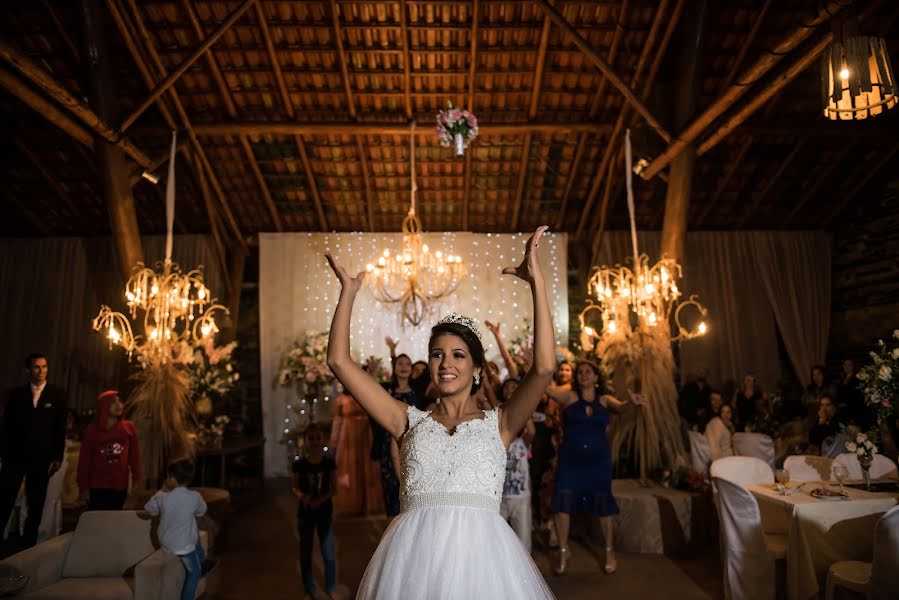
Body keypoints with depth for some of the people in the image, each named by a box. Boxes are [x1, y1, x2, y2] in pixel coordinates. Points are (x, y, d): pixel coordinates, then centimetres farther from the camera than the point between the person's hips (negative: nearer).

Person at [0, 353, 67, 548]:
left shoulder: (58, 394, 1)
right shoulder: (17, 393, 6)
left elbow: (60, 427, -1)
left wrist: (58, 457, -7)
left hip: (42, 458, 0)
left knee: (36, 506, 8)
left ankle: (28, 544, 18)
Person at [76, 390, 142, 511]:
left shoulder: (129, 428, 1)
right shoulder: (92, 430, -4)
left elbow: (134, 455, 3)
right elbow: (84, 459, -1)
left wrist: (136, 479, -1)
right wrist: (83, 486, -2)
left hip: (120, 486, 2)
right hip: (98, 487, -2)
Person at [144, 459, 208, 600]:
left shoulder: (162, 497, -16)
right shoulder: (195, 497, -20)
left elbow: (149, 509, 6)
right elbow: (202, 511, 1)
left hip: (166, 543, 5)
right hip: (183, 545, -4)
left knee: (196, 536, 32)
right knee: (194, 573, 15)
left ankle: (203, 563, 47)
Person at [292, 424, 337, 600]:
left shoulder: (329, 463, -5)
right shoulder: (299, 465, -4)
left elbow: (334, 488, -1)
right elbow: (294, 487, 3)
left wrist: (321, 499, -18)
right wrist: (301, 495, -19)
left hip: (324, 512, -1)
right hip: (305, 513, 1)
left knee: (329, 554, 1)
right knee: (306, 553, 11)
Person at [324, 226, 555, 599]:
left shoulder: (498, 424, 7)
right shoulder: (409, 422, 11)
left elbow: (544, 366, -8)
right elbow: (339, 362, 8)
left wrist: (536, 282, -8)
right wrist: (348, 291, 9)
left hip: (480, 551, -1)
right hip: (414, 553, 1)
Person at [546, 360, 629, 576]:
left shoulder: (605, 400, 5)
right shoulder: (569, 396, 0)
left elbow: (619, 406, -14)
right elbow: (547, 388, -15)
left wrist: (631, 401, -37)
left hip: (598, 459, 1)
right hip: (570, 458, -1)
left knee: (603, 503, 8)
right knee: (563, 502, -3)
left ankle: (610, 552, 27)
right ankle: (563, 551, 17)